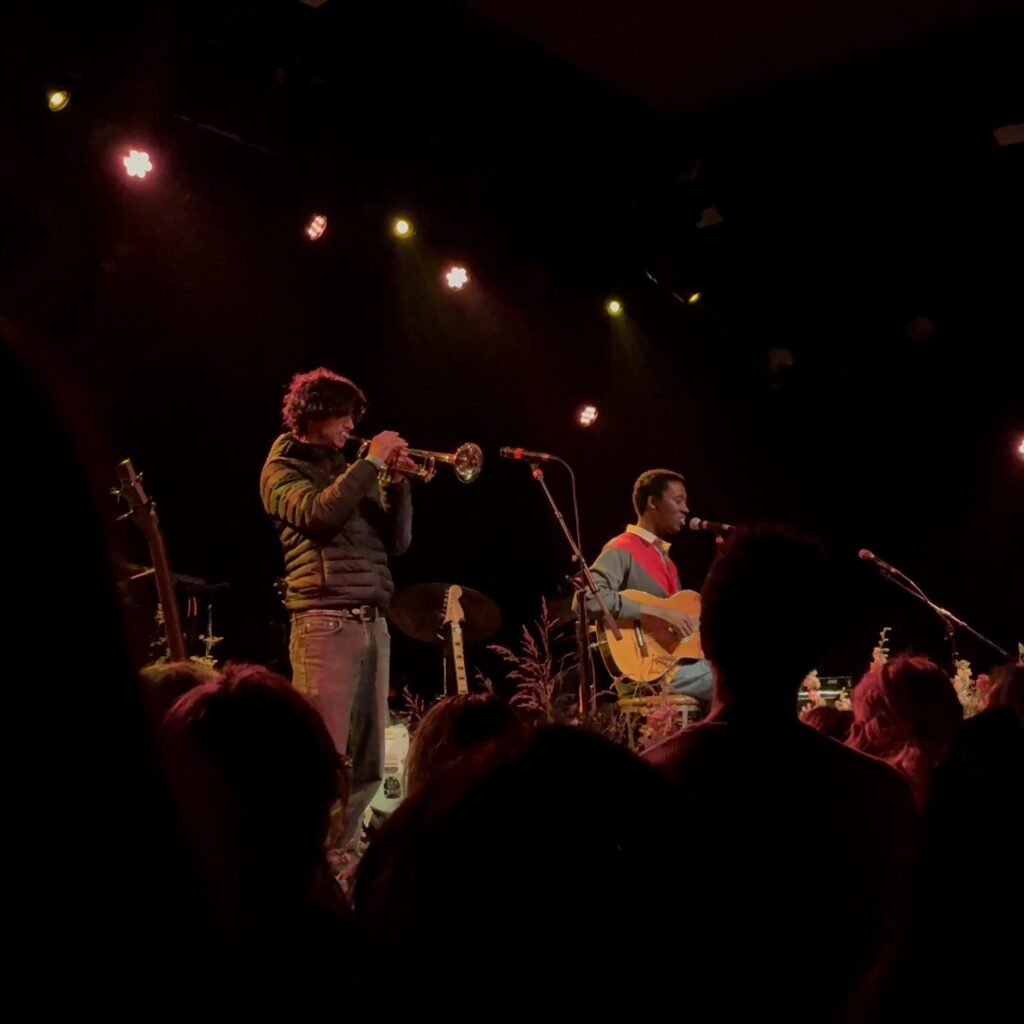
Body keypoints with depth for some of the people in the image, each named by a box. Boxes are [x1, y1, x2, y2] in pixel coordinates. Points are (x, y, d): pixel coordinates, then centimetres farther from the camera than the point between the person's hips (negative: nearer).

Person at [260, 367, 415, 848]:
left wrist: (397, 481, 5)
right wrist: (372, 462, -9)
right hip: (325, 623, -7)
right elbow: (319, 514, -15)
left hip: (373, 624, 7)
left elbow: (397, 541, 18)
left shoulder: (352, 474, 25)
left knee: (366, 764, 5)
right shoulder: (282, 470, 6)